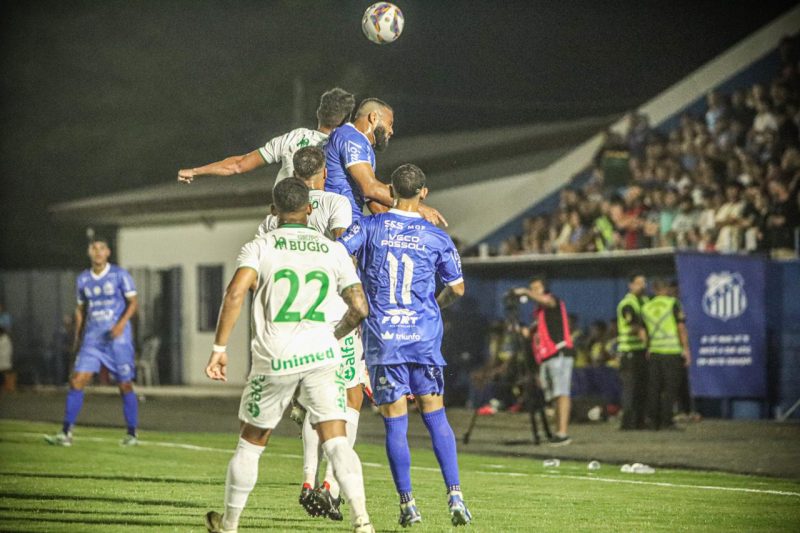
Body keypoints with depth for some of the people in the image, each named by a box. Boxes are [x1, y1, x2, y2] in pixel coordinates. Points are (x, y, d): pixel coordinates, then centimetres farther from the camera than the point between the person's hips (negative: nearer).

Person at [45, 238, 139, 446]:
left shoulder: (119, 275, -2)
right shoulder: (83, 279, 10)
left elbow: (133, 302, -4)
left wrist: (122, 323, -19)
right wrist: (77, 337, 16)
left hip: (118, 337, -3)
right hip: (92, 339, 3)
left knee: (125, 385, 1)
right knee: (77, 381, -8)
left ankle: (132, 434, 12)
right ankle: (66, 432, -8)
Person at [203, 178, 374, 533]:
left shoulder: (259, 247, 3)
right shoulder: (333, 251, 10)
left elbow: (235, 293, -13)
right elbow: (359, 308, 7)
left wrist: (219, 348, -8)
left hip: (274, 358, -1)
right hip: (321, 356, 1)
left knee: (251, 443, 15)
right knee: (336, 442, -3)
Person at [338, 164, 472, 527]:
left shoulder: (370, 227, -2)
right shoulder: (437, 238, 2)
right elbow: (457, 289, 10)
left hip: (383, 337, -1)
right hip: (425, 335, 1)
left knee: (395, 423, 3)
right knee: (436, 416, 8)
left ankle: (407, 504, 3)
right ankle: (455, 495, 0)